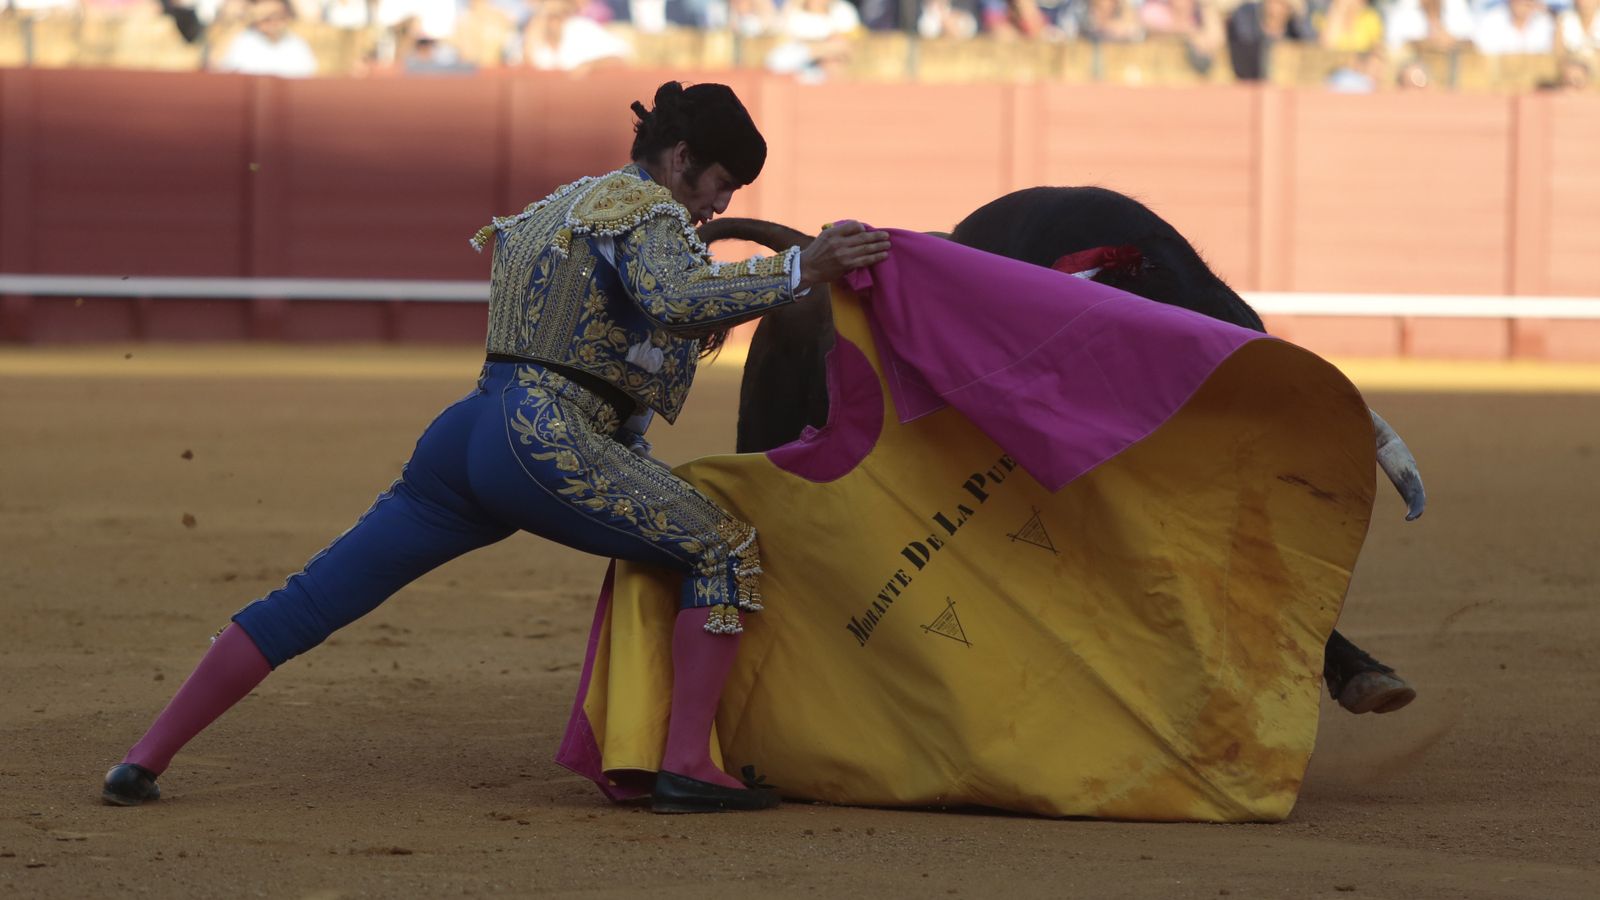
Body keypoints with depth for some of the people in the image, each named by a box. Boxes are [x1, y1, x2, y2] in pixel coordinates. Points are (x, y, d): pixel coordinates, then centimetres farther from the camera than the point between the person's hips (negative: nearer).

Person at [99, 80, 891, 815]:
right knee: (726, 549, 1)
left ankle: (143, 763, 10)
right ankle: (686, 766, -7)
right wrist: (798, 272, -24)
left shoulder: (566, 201, 26)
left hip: (466, 431, 9)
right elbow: (671, 302, -25)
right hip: (549, 448, -9)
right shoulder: (649, 210, -3)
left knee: (309, 604, 10)